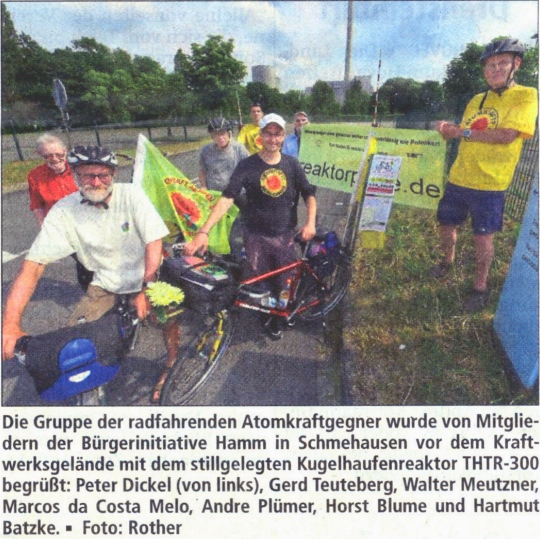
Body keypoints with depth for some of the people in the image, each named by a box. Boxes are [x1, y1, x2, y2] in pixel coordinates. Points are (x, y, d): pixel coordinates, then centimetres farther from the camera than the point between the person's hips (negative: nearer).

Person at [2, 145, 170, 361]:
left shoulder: (131, 195, -15)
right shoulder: (63, 211, -12)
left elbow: (154, 243, -19)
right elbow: (34, 264, -16)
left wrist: (146, 291, -25)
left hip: (145, 278, 0)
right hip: (106, 284, 1)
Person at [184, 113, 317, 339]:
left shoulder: (292, 164, -1)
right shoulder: (247, 165, -9)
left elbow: (309, 194, 6)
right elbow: (227, 198, -19)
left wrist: (310, 222, -11)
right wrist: (203, 231, -30)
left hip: (285, 235, 2)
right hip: (256, 235, -2)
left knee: (285, 282, 10)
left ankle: (277, 315, 37)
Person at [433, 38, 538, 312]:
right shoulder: (477, 100, 14)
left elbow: (507, 135, -18)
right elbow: (466, 136, 14)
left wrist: (463, 132, -16)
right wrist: (448, 130, -8)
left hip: (489, 183, -5)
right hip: (457, 178, 6)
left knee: (482, 237, 1)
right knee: (446, 224, 14)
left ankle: (480, 287, 19)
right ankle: (448, 261, 42)